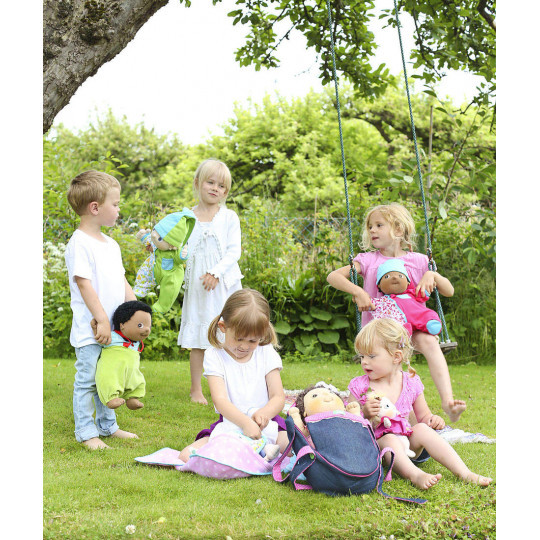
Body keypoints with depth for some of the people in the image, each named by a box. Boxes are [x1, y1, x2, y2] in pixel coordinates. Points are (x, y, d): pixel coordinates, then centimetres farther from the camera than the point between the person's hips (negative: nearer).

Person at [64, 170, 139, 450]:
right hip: (89, 329, -8)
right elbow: (83, 283, -18)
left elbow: (121, 281, 19)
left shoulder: (111, 244, 14)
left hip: (113, 327, 8)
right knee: (87, 380, -1)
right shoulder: (79, 243, -14)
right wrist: (101, 320, -19)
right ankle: (86, 432, 7)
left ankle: (108, 426, 27)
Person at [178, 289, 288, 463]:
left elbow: (278, 397, 0)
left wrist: (264, 413, -25)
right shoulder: (214, 356, -1)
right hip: (230, 425, 0)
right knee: (186, 456, -26)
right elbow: (220, 400, -13)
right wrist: (245, 422, -32)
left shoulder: (266, 354, 5)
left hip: (265, 423, 0)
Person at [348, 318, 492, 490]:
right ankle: (416, 475, -53)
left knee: (422, 429, -22)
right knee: (389, 439, -33)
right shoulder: (359, 387, -4)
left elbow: (423, 416, 14)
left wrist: (433, 420, -8)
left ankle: (464, 473, -25)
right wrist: (364, 413, -24)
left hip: (406, 444, 3)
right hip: (375, 443, -3)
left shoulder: (411, 383, 2)